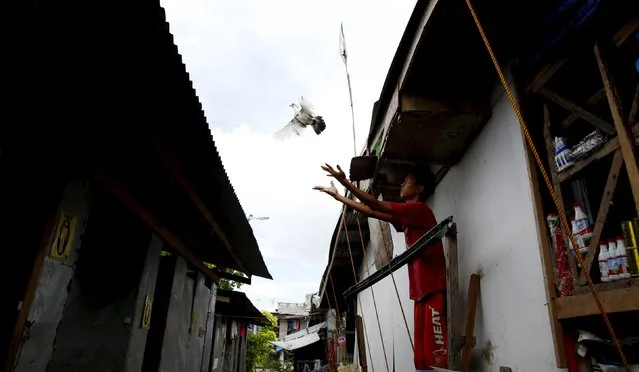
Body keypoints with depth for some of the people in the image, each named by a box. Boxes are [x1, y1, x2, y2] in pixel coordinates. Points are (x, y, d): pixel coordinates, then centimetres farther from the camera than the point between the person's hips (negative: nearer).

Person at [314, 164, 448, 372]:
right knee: (422, 355, 8)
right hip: (422, 292, 9)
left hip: (434, 291, -9)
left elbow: (376, 206, -13)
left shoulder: (420, 209, -6)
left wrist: (344, 181, -12)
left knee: (436, 352, -12)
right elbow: (371, 212, 24)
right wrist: (338, 196, 26)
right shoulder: (407, 217, 21)